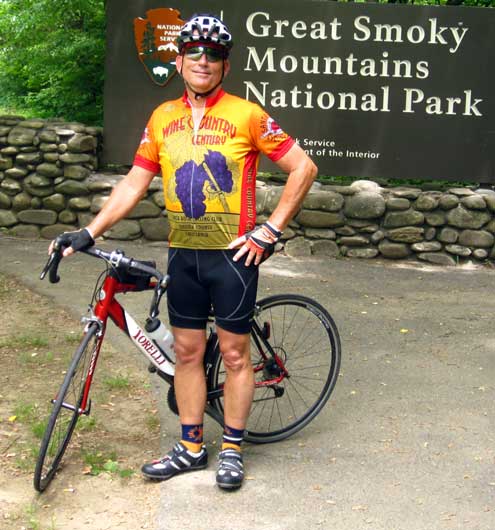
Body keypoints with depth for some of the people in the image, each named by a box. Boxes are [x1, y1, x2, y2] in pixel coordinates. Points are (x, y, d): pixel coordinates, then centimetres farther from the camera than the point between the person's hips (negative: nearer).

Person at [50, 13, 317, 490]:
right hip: (183, 253, 5)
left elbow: (303, 168, -5)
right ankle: (190, 447, 23)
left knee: (233, 353, 4)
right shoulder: (163, 118, 7)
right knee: (187, 350, 11)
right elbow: (134, 183, 9)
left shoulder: (246, 115, -7)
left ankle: (232, 450, 17)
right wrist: (90, 232, 1)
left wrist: (270, 230, -8)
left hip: (232, 253, -4)